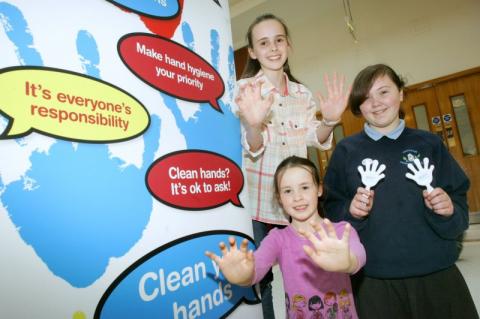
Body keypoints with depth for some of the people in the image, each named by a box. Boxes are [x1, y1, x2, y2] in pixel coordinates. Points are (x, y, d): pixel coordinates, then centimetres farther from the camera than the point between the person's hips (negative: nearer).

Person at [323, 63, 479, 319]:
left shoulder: (429, 143, 1)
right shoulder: (346, 150, -4)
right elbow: (331, 212, -2)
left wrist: (449, 211, -16)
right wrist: (351, 212, -21)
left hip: (438, 277, 2)